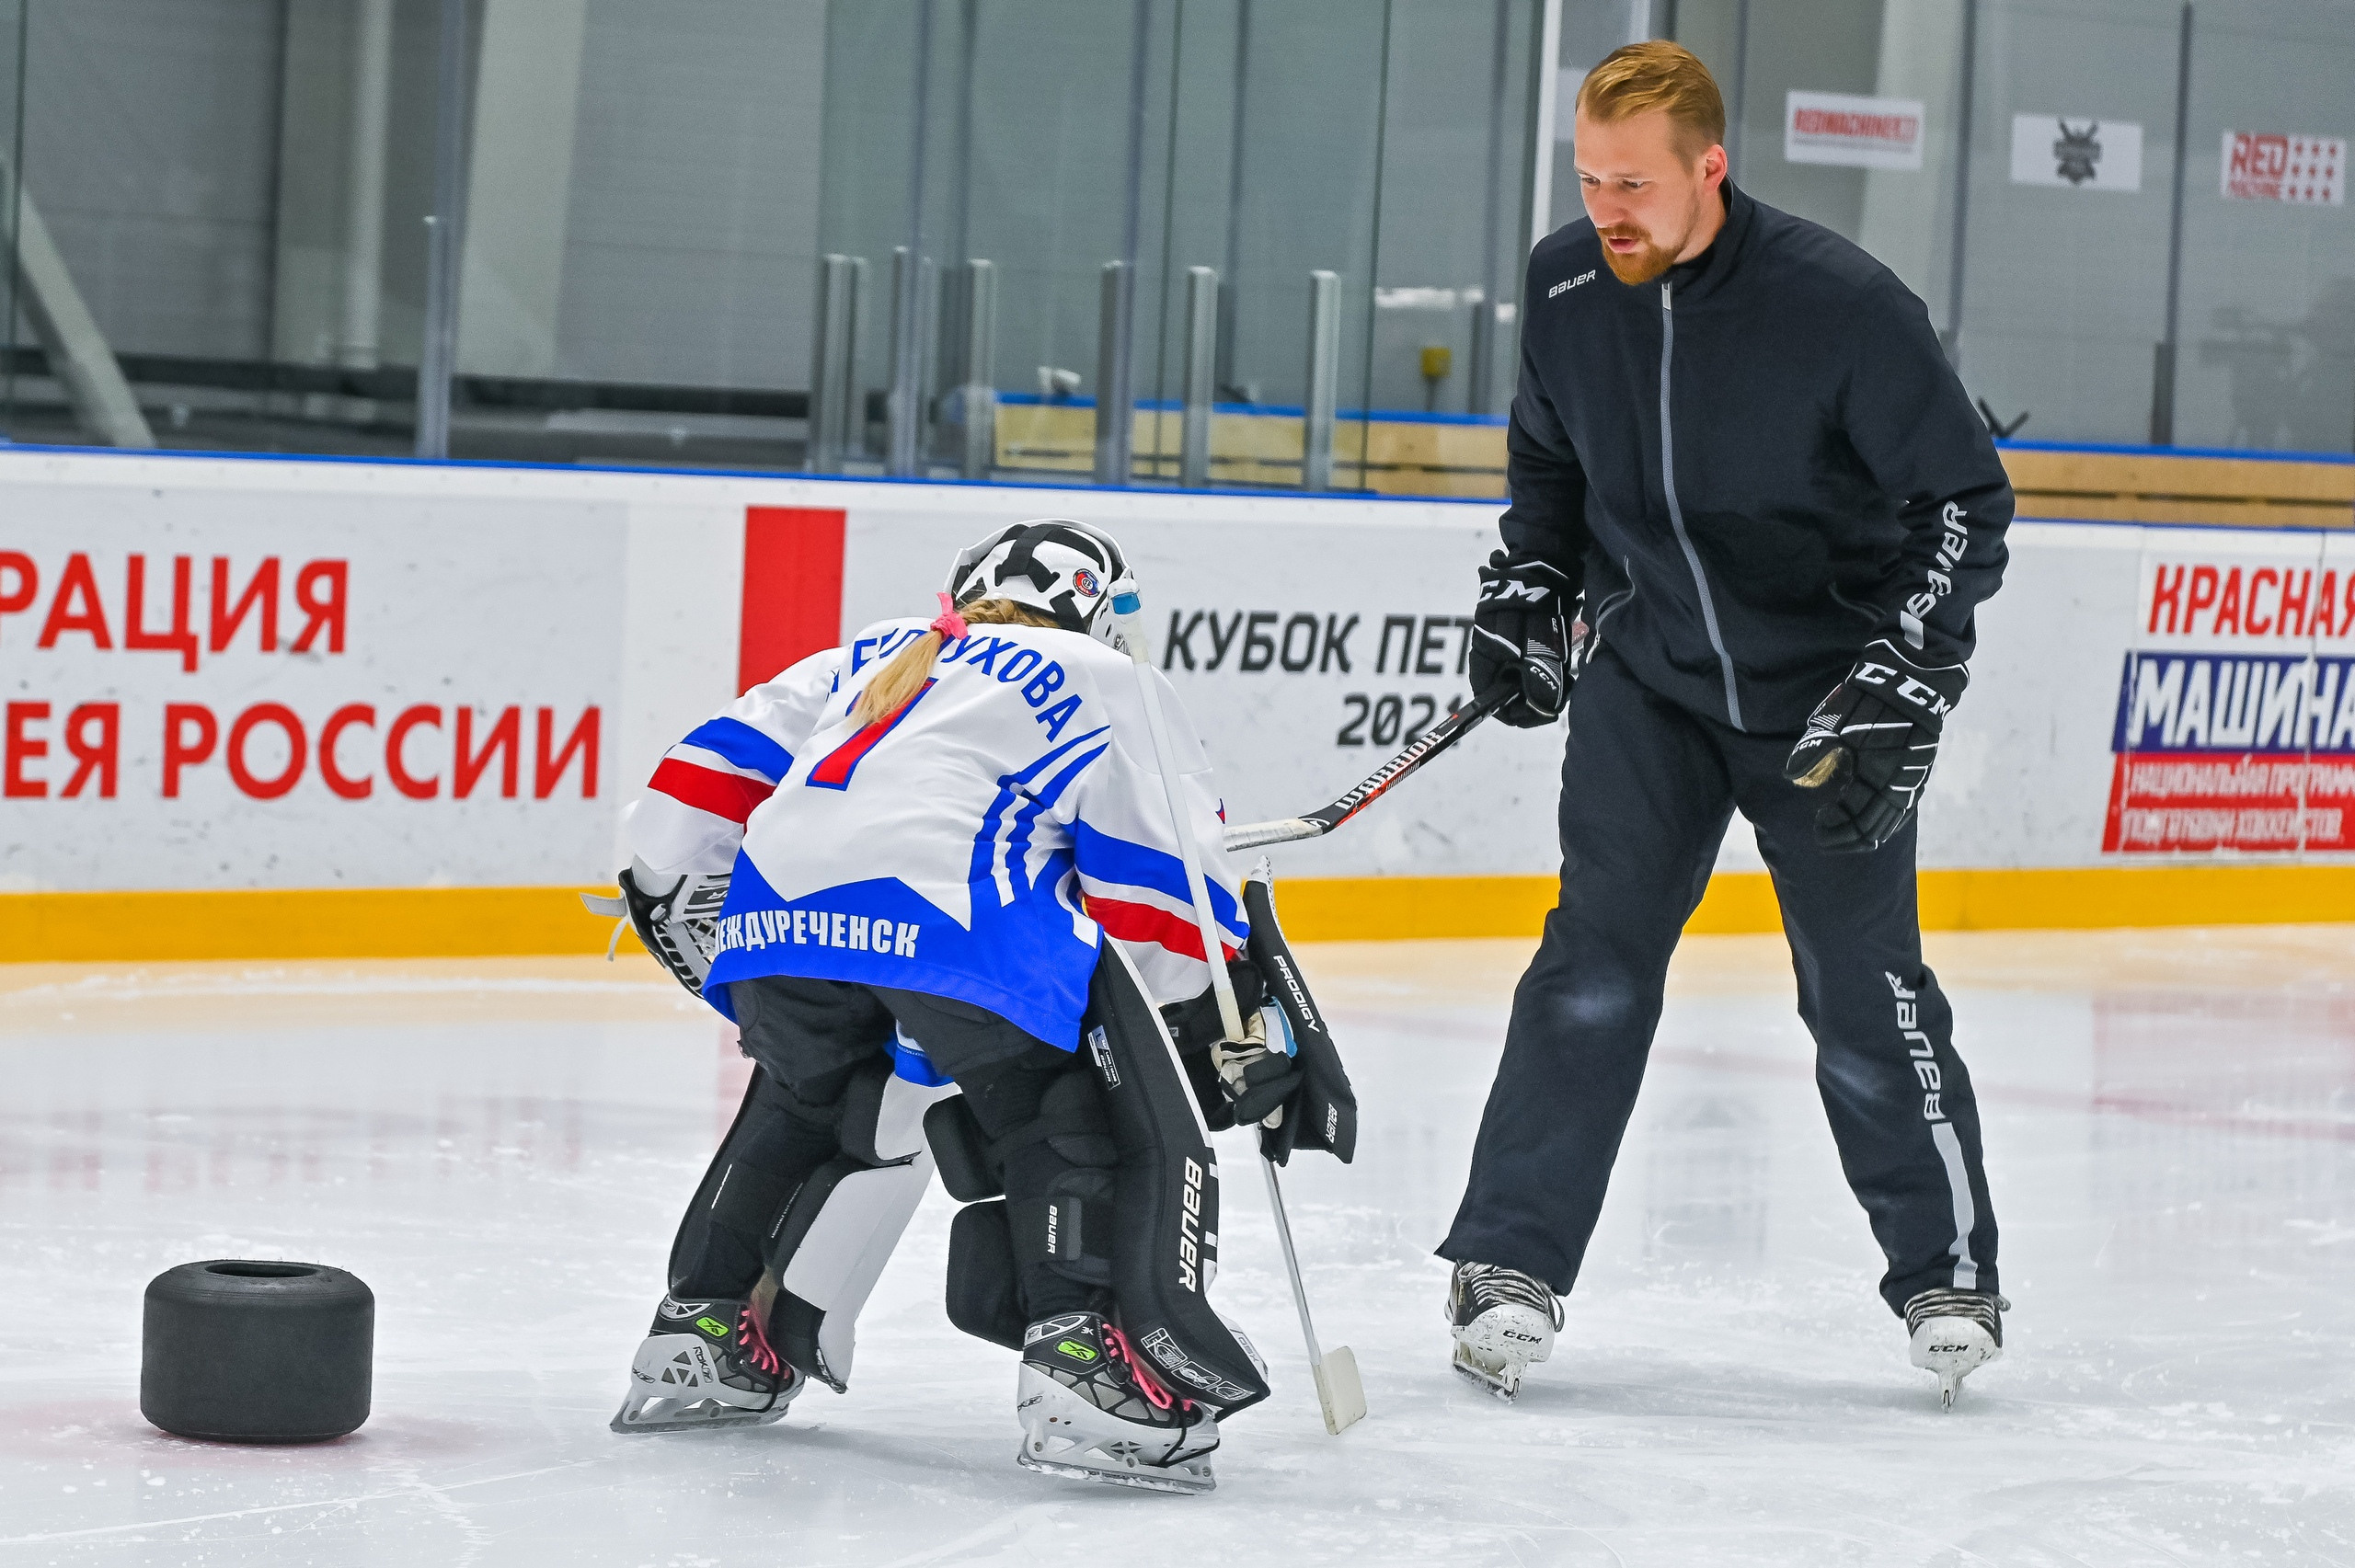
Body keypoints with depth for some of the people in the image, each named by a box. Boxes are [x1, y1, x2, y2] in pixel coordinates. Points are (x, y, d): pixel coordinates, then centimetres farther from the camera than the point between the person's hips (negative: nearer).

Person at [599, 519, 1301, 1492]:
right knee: (1068, 1118, 8)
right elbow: (1160, 878, 14)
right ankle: (1079, 1352, -10)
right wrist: (1232, 1042, 17)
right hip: (954, 911, -5)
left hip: (782, 896, 5)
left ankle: (702, 1333, 30)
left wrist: (680, 901, 41)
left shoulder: (865, 659, 36)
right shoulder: (1110, 687, 23)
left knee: (806, 1101, 29)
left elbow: (714, 768, 30)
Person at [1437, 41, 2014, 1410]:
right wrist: (1525, 589, 4)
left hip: (1826, 685, -3)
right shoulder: (1568, 285, -7)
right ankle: (1512, 1268, -4)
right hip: (1648, 672, 3)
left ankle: (1948, 1271, 17)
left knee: (1865, 988, 0)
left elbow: (1965, 500, -15)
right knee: (1600, 954, -7)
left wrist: (1900, 688, -20)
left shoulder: (1843, 306, -22)